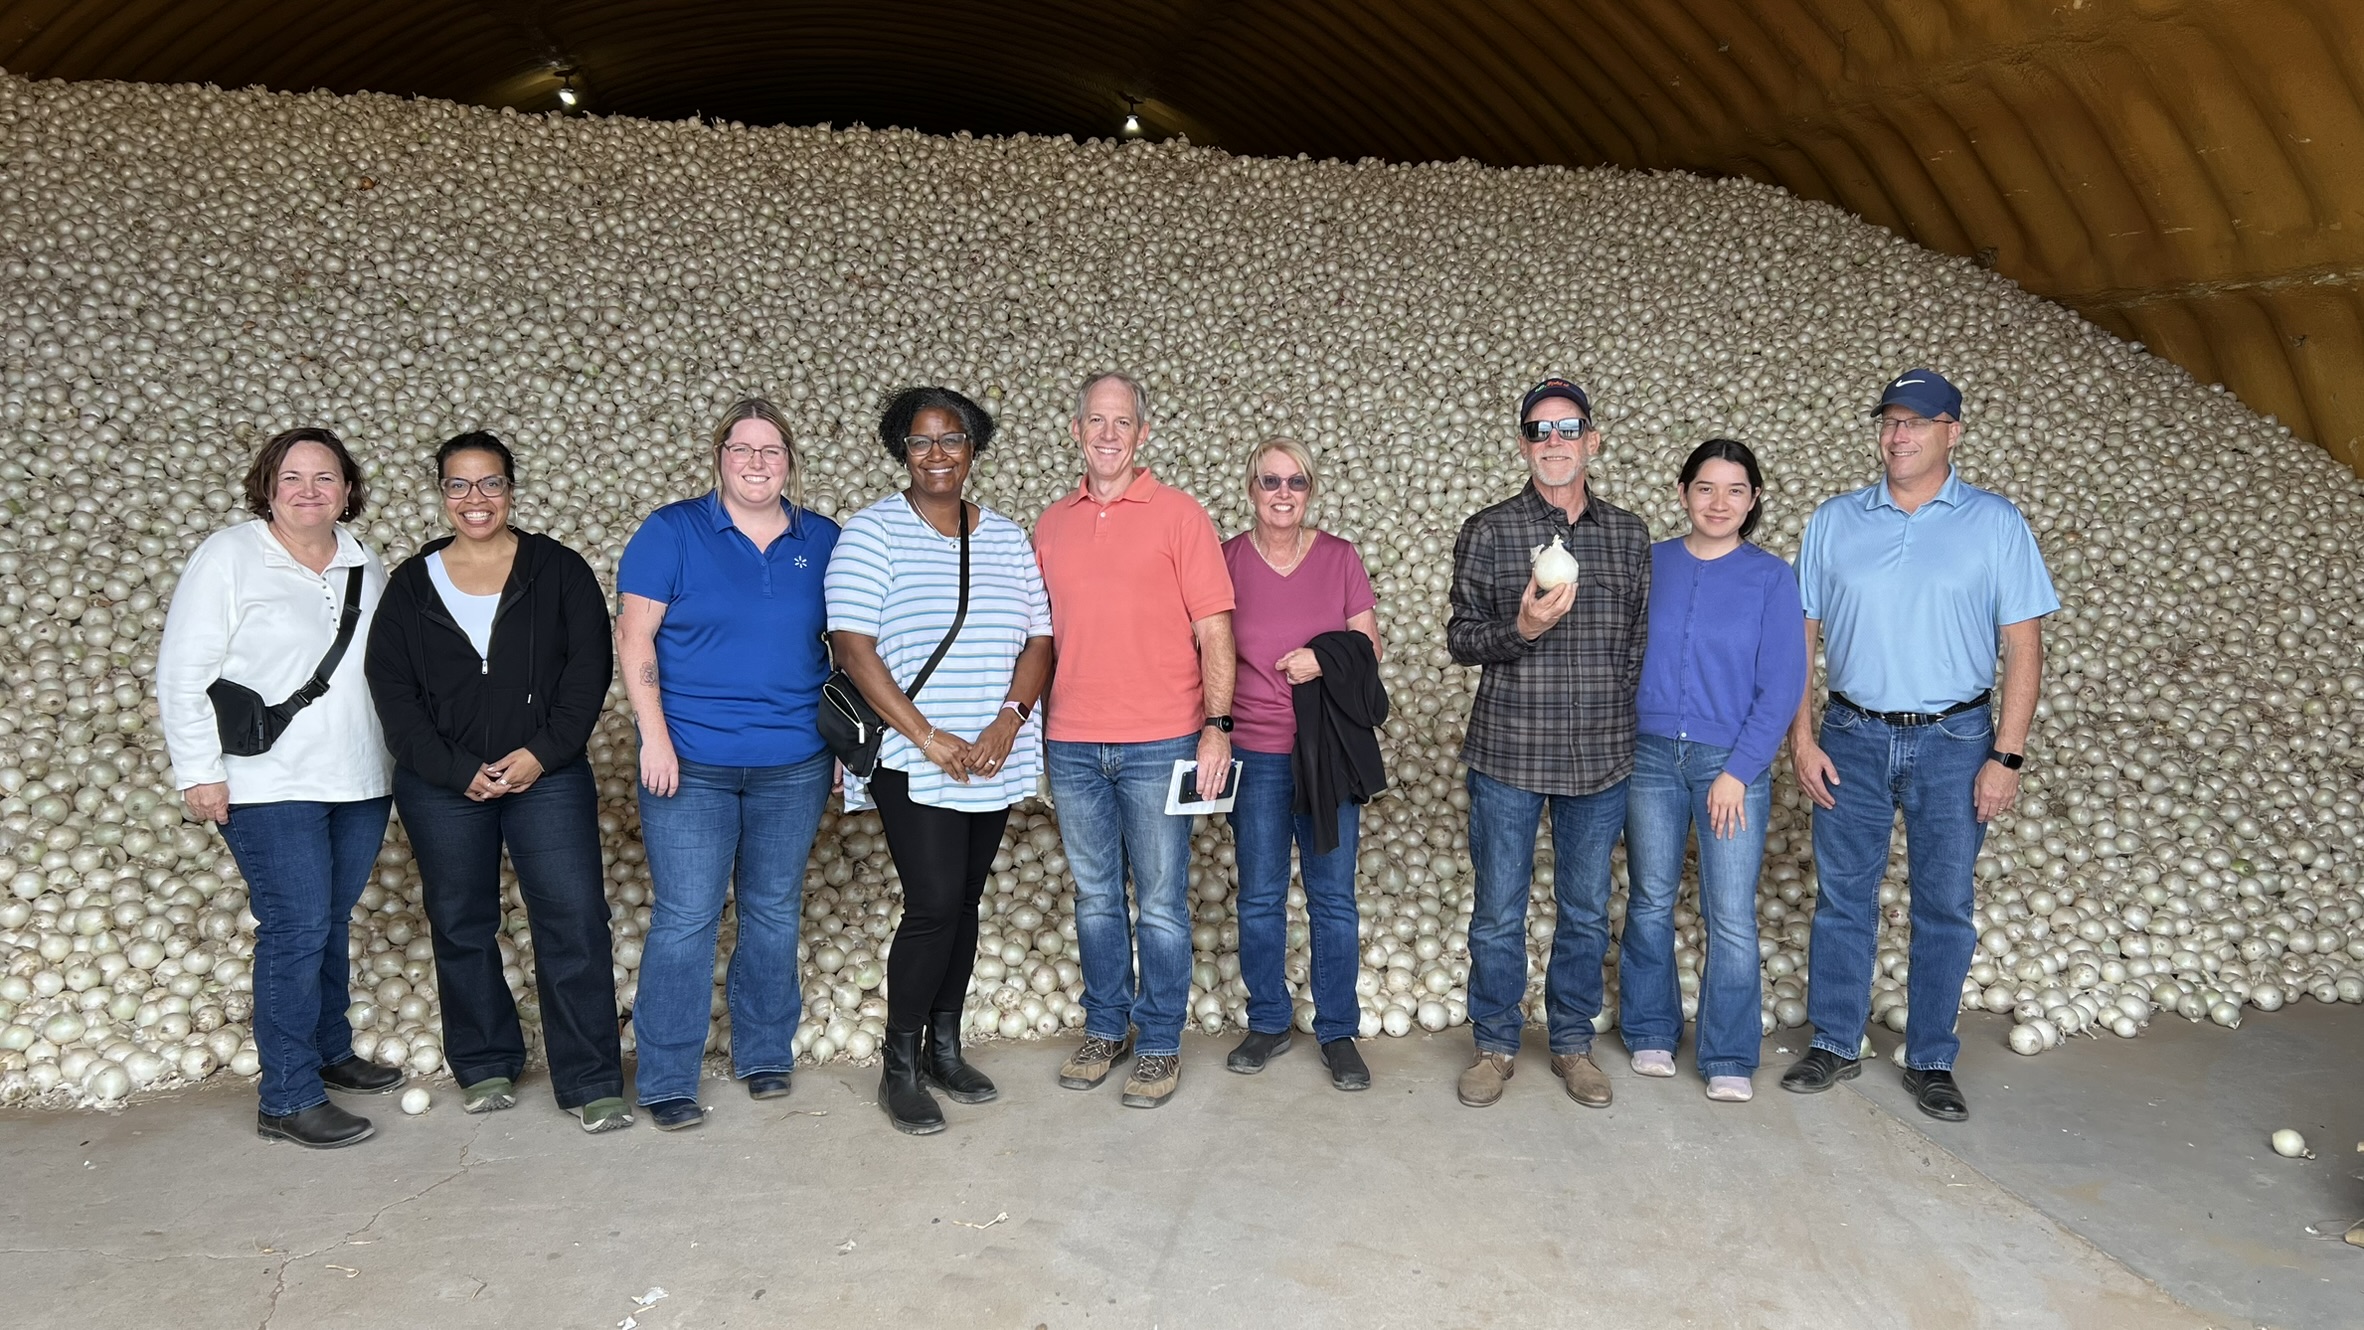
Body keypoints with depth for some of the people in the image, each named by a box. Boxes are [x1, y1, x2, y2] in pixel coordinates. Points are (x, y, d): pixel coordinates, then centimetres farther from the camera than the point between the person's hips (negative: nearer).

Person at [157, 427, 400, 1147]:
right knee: (296, 930, -8)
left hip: (359, 783, 5)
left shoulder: (365, 566, 10)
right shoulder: (228, 556, -5)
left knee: (331, 922, 16)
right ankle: (287, 1101, 1)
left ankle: (330, 1051, 32)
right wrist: (199, 771, -10)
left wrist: (400, 755, 14)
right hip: (269, 788, -5)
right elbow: (183, 673, -7)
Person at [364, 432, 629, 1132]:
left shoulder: (558, 570, 4)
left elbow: (589, 667, -1)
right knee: (462, 928, 10)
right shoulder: (412, 584, 8)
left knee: (574, 924, -7)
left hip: (547, 777, -2)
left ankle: (591, 1082, 0)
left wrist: (543, 752, -12)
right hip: (442, 786, 2)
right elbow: (392, 691, 3)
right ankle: (485, 1066, 27)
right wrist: (458, 771, -9)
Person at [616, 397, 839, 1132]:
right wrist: (655, 737, -11)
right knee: (683, 918, -2)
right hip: (691, 761, -3)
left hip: (794, 764, 3)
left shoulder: (823, 541, 7)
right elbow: (634, 637, -4)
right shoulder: (671, 532, -1)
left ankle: (766, 1055, 27)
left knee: (774, 912, 11)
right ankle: (666, 1081, 9)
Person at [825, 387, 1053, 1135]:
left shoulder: (1006, 538, 9)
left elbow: (1039, 640, 7)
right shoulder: (873, 532, -5)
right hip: (914, 763, -5)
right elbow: (854, 647, -11)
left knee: (964, 903, 11)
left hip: (993, 762, 5)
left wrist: (1008, 721, -10)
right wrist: (928, 737, -16)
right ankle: (900, 1067, 7)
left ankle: (945, 1047, 25)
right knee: (934, 906, -9)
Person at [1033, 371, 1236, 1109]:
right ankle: (1105, 1028, 27)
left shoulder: (1179, 514, -1)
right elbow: (1042, 631, 16)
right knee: (1095, 896, 13)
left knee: (1161, 902, 4)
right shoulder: (1051, 523, 11)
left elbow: (1213, 631, -4)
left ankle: (1160, 1045, 17)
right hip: (1071, 744, 4)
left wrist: (1216, 726, -12)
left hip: (1158, 743, -3)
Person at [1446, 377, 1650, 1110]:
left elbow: (1640, 639, 11)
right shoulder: (1488, 532, -2)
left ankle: (1573, 1042, 28)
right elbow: (1460, 637, -1)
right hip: (1507, 753, -2)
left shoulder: (1630, 535, 6)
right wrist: (1520, 630, -19)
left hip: (1601, 758, 2)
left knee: (1586, 911, 12)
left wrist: (1617, 714, 4)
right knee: (1498, 913, 7)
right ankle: (1495, 1044, 23)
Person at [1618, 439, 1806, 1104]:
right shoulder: (1649, 564, 3)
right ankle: (1650, 1033, 26)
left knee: (1732, 918, -1)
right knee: (1650, 903, 10)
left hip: (1732, 762, -2)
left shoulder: (1771, 576, -2)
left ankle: (1730, 1060, 13)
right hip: (1649, 755, 2)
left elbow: (1782, 685, -5)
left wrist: (1739, 771, -10)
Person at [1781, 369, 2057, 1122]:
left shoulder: (1994, 523, -1)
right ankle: (1832, 1046, 21)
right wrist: (1801, 737, -3)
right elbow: (1802, 635, 5)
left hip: (1954, 741, -1)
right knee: (1842, 896, 8)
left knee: (1945, 905, 7)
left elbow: (2023, 645, -2)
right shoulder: (1834, 522, 4)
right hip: (1853, 736, 1)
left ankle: (1930, 1063, 20)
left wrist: (2006, 756, -8)